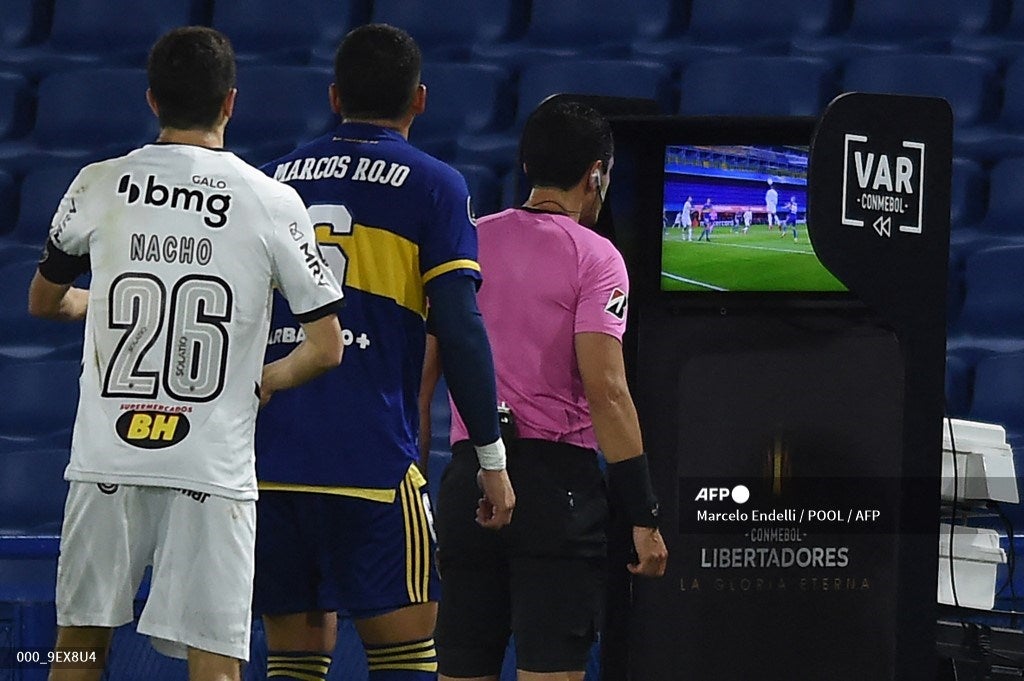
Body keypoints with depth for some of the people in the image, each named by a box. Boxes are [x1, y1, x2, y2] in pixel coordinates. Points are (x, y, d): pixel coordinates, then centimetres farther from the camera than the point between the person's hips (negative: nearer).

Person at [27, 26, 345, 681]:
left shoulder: (99, 186, 3)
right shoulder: (274, 203, -2)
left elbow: (43, 301, 20)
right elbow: (327, 347, 0)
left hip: (107, 460, 2)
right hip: (214, 470, -2)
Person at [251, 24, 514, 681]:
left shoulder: (276, 179, 14)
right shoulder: (434, 187, 1)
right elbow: (461, 331, -7)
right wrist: (493, 457, -2)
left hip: (269, 458, 4)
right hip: (372, 459, -4)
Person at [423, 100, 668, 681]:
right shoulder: (594, 256, -4)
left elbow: (424, 371, 9)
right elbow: (605, 391, -12)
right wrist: (644, 518, -11)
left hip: (468, 475, 5)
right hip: (556, 475, -5)